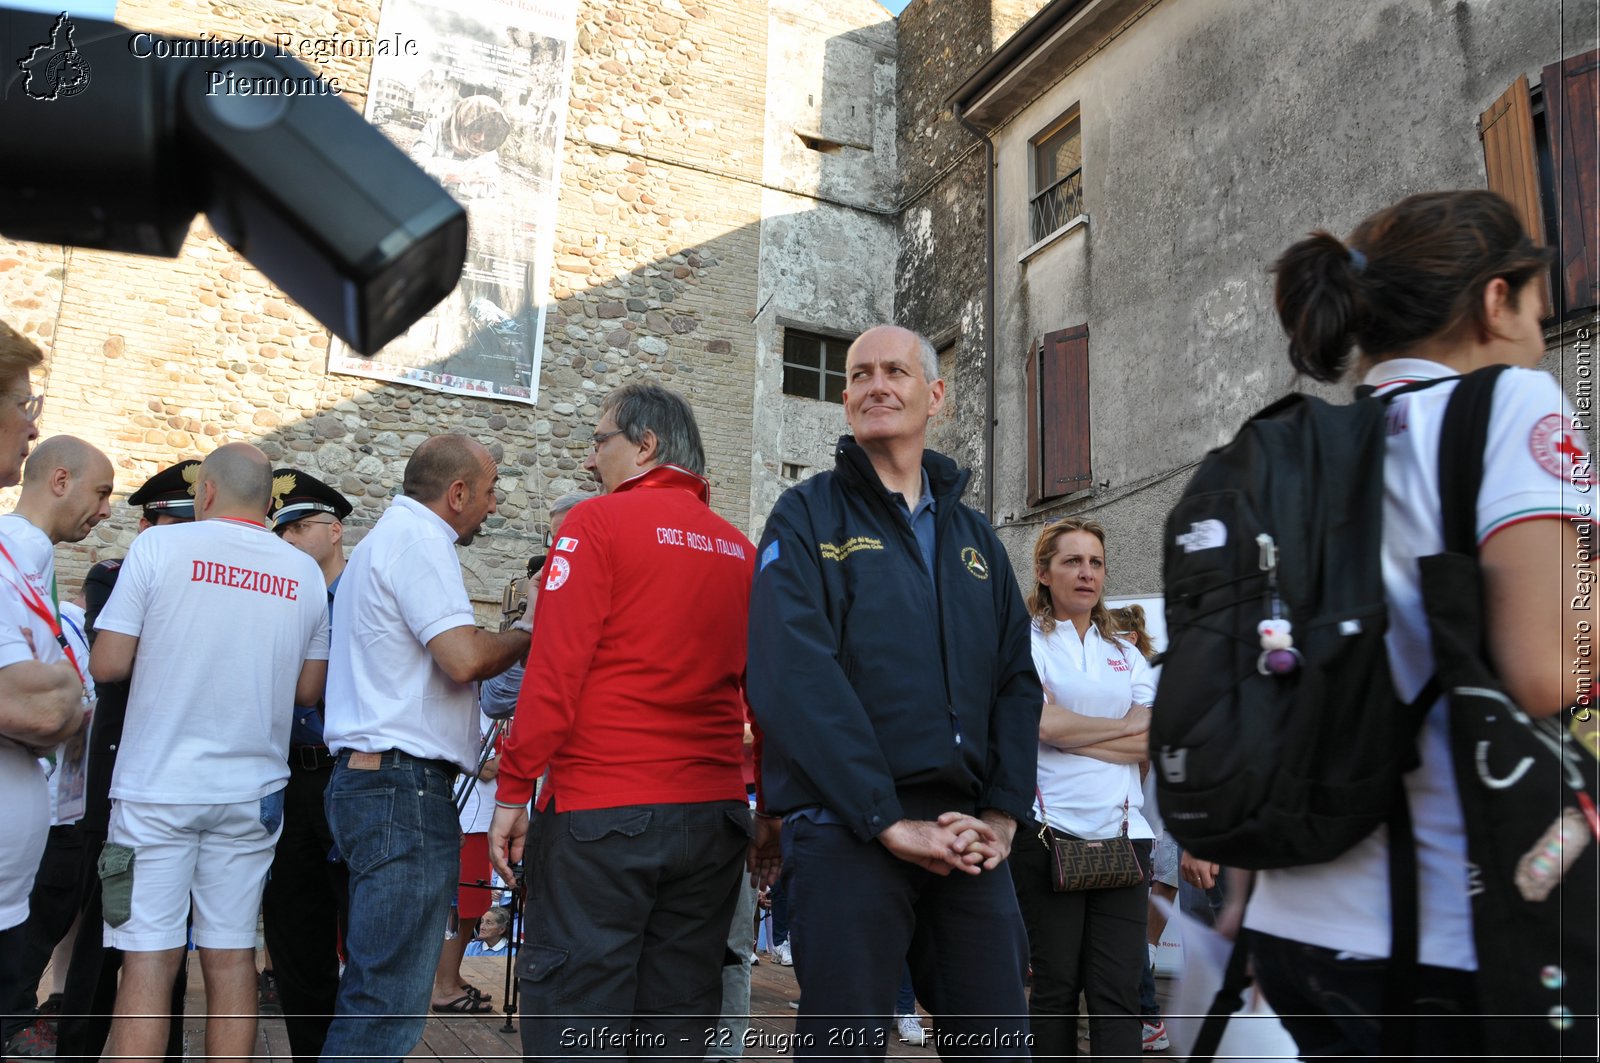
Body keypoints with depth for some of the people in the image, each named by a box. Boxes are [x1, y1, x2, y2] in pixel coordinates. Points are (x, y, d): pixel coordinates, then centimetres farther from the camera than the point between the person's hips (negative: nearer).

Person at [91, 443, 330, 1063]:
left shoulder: (160, 546, -5)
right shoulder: (305, 574, 5)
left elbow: (107, 665, -5)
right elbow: (309, 689, 9)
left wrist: (162, 649, 14)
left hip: (157, 785, -2)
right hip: (253, 791, 3)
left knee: (149, 960, 1)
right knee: (232, 957, 10)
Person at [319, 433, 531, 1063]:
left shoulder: (387, 535, 24)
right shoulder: (418, 538, -10)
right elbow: (466, 657, -20)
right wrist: (527, 639, -2)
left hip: (364, 778, 11)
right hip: (404, 783, -11)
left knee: (374, 983, 16)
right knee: (390, 996, -8)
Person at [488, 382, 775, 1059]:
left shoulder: (599, 523, -5)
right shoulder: (741, 548, 9)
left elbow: (555, 668, -11)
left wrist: (513, 790, -4)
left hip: (602, 813, -5)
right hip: (714, 816, 6)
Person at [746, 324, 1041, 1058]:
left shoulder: (975, 538, 16)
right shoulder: (807, 519, 0)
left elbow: (1017, 682, 12)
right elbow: (795, 678, -13)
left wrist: (1002, 814, -3)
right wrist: (890, 822, -16)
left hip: (970, 837, 5)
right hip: (850, 829, -4)